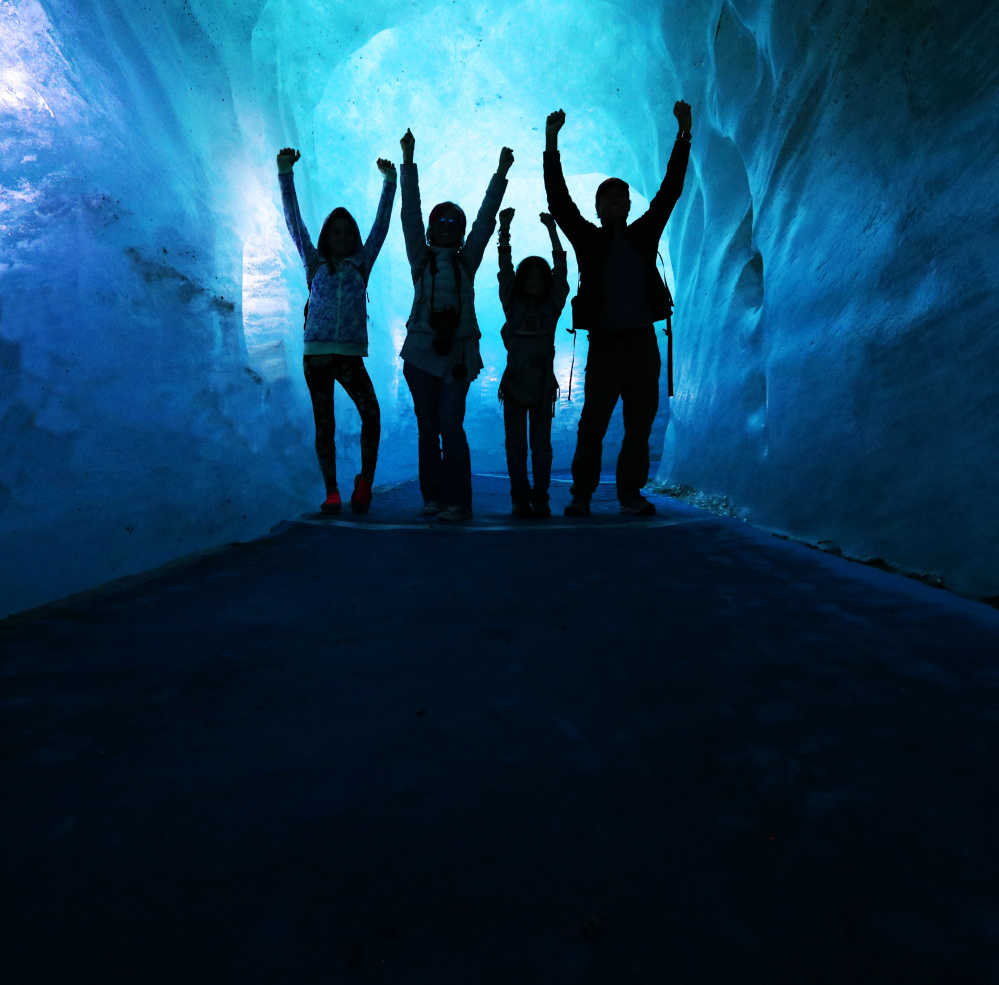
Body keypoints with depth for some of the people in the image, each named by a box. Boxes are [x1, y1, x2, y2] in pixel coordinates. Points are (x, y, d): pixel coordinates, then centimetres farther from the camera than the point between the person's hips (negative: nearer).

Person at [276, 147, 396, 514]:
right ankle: (331, 492, 7)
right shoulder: (314, 263, 15)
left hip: (350, 355, -1)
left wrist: (390, 181, 11)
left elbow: (380, 225, 13)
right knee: (324, 425, 0)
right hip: (316, 353, 1)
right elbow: (294, 220, 11)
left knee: (371, 414, -21)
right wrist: (285, 174, 6)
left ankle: (365, 480, -5)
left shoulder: (360, 264, 15)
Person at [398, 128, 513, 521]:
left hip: (458, 352, -1)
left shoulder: (467, 261, 12)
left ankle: (457, 500, -7)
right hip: (421, 351, 1)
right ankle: (432, 496, 11)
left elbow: (485, 220, 8)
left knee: (450, 423, -11)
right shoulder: (421, 259, 12)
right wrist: (408, 162, 1)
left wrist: (501, 174, 4)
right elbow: (410, 214, 6)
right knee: (428, 426, 2)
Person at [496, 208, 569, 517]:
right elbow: (505, 271, -3)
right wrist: (504, 230, -10)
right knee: (515, 446, 2)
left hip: (543, 385, 0)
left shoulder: (553, 306, 5)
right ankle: (520, 499, 10)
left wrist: (552, 231, -10)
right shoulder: (512, 305, 4)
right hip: (514, 384, 0)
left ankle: (540, 499, 10)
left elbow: (561, 272, -4)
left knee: (541, 446, 3)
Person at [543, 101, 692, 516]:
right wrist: (551, 145, -3)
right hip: (605, 344, -3)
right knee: (592, 424, -4)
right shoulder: (588, 239, 9)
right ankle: (581, 494, 5)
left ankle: (631, 492, 13)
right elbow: (558, 201, 2)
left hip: (643, 342, 3)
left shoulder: (643, 235, 15)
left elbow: (669, 191, 14)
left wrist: (683, 136, 11)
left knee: (640, 423, 4)